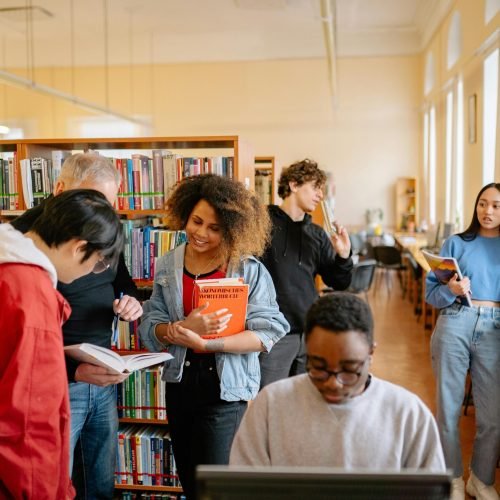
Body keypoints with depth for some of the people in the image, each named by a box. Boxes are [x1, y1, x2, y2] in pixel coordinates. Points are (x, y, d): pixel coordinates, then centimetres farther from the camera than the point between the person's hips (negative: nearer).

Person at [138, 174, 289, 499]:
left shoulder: (250, 269, -10)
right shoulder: (167, 267, 1)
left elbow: (267, 332, -16)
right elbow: (149, 329, -2)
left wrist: (206, 343, -26)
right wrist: (183, 328, -24)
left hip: (226, 390, -4)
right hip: (180, 385, 5)